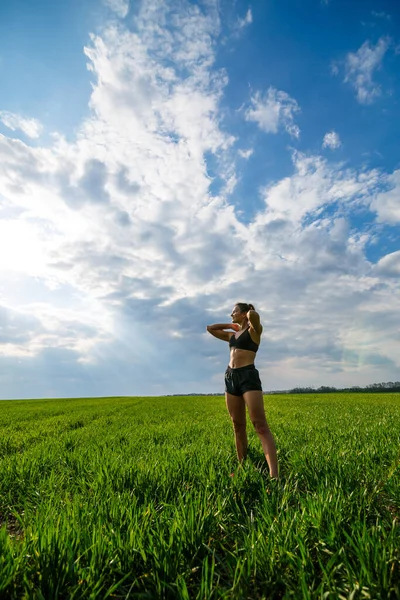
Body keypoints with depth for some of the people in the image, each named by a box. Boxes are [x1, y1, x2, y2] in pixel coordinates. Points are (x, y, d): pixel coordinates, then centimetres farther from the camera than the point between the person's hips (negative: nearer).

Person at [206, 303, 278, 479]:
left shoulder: (254, 330, 3)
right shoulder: (232, 335, 21)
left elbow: (254, 314, -19)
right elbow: (210, 328, 29)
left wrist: (250, 315, 4)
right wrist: (231, 325, 25)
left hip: (248, 376, -6)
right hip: (230, 377, 7)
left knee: (260, 426, -12)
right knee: (238, 427, 9)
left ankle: (274, 475, -15)